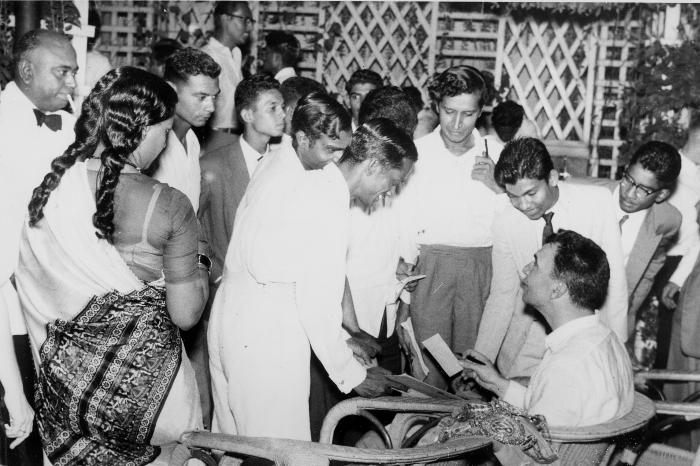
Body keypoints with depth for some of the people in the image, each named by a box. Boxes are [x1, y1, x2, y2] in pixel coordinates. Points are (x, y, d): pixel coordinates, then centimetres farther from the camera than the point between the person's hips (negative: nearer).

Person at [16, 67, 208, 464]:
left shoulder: (50, 188, -6)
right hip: (142, 379, -4)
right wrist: (199, 265, 3)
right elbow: (185, 314, -14)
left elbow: (32, 287, 3)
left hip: (65, 371, 4)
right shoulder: (169, 207, -18)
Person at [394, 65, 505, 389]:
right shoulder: (417, 152, 2)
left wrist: (498, 186, -6)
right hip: (430, 263, -1)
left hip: (482, 265, 1)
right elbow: (403, 222, 4)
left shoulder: (495, 155, 6)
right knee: (428, 364, -4)